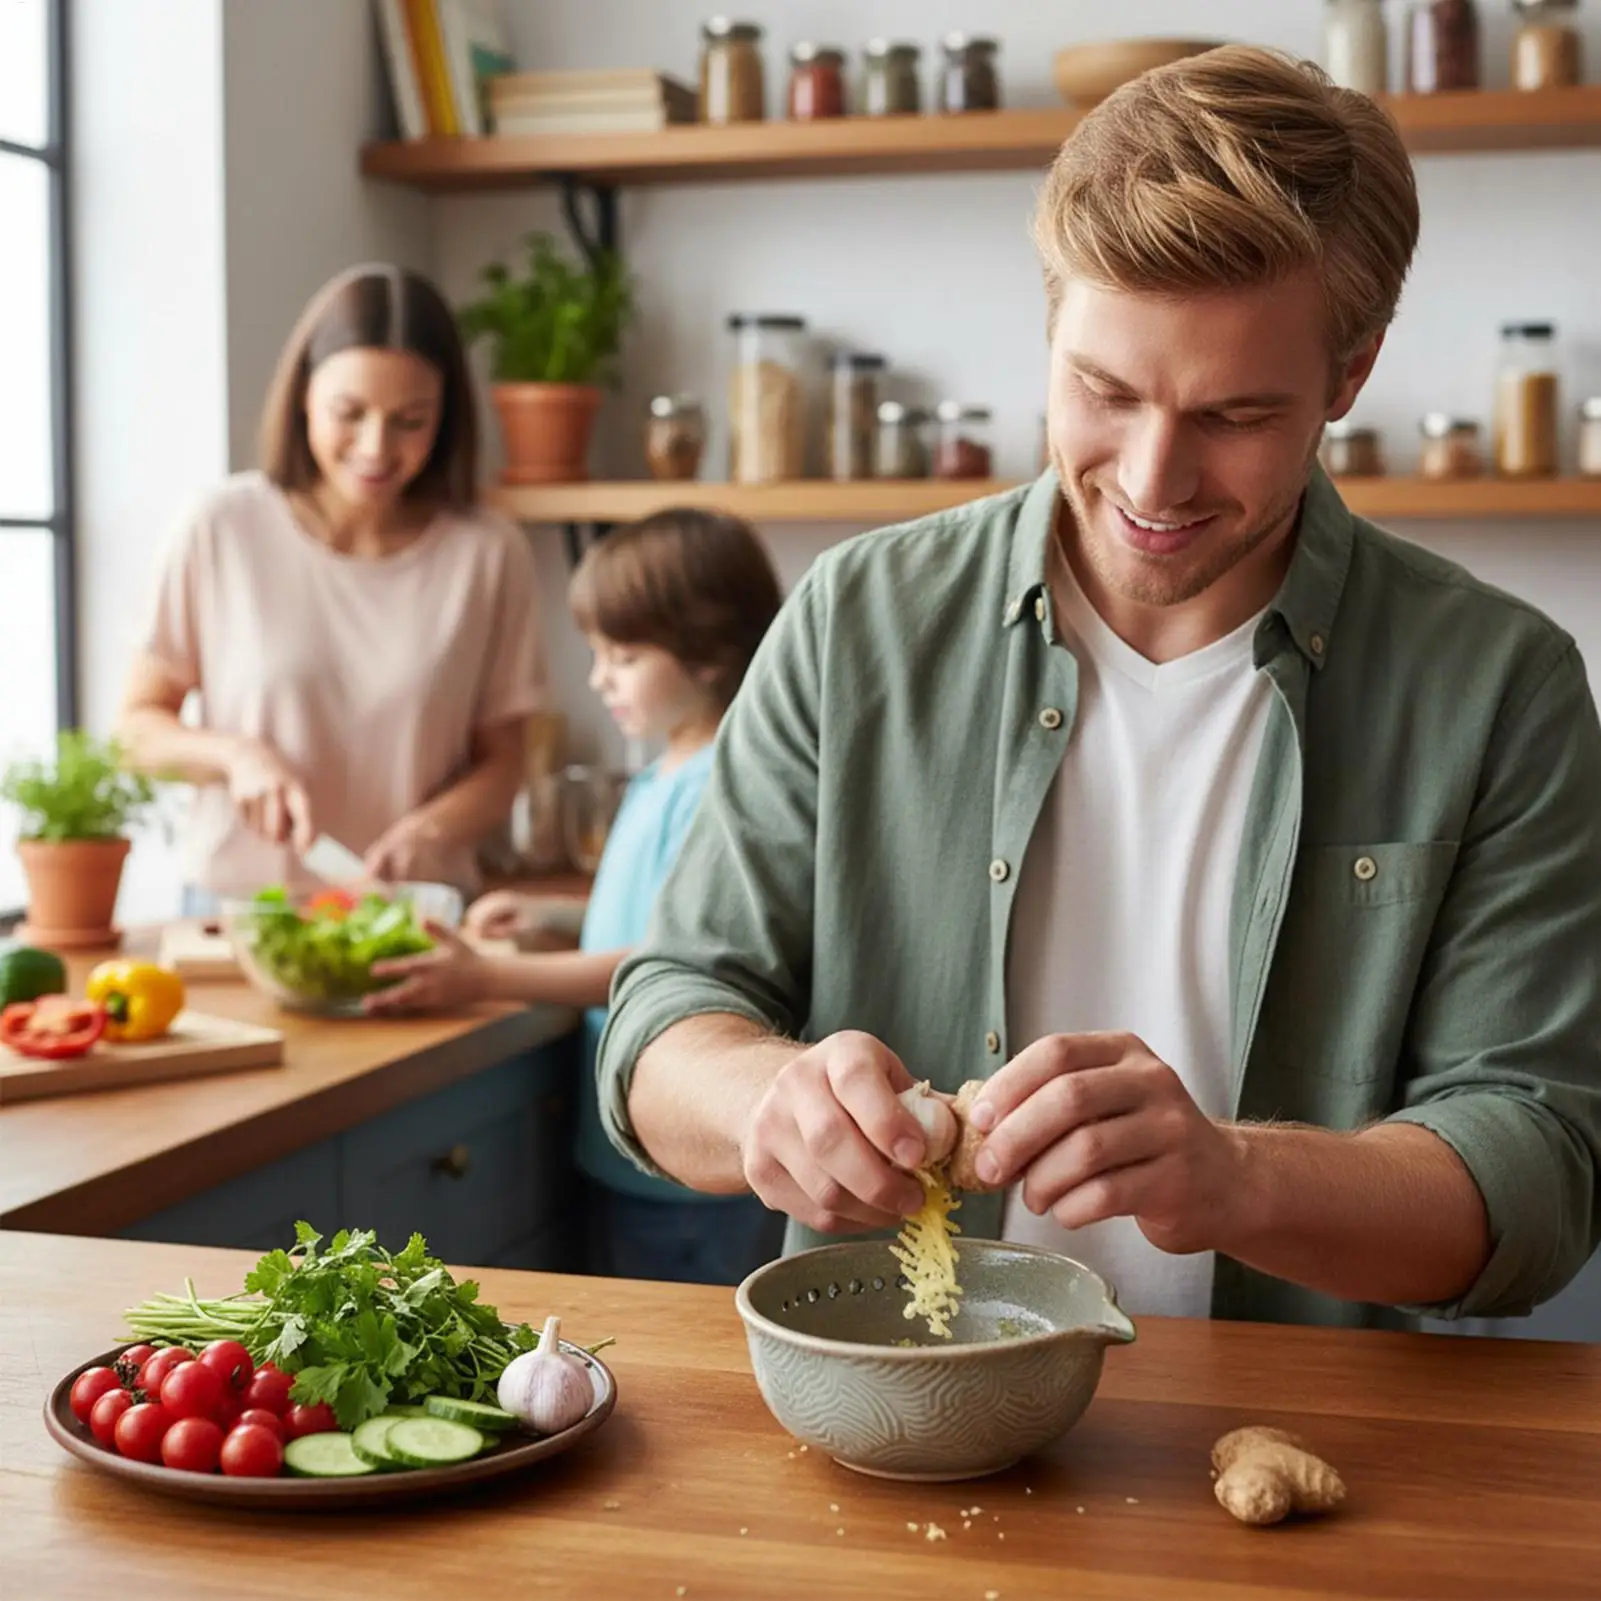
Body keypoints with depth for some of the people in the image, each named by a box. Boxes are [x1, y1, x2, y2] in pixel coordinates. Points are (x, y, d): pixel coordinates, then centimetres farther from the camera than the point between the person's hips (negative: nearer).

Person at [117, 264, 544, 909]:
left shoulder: (489, 554, 0)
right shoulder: (226, 528, -1)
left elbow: (499, 764, 7)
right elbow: (141, 723, 9)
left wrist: (431, 829, -12)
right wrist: (236, 754, -10)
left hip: (416, 912, 0)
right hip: (237, 900, 0)